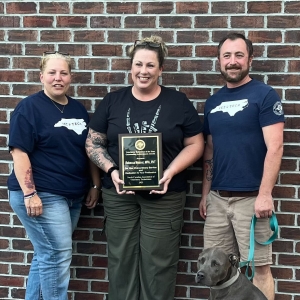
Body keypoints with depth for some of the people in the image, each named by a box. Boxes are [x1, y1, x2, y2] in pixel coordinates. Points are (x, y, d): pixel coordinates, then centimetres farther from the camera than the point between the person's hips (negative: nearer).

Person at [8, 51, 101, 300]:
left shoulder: (78, 109, 12)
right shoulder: (30, 107, -8)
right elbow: (19, 152, -14)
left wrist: (95, 185, 11)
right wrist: (29, 193, -20)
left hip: (73, 196, 7)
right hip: (42, 196, -7)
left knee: (47, 255, 14)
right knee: (58, 256, -6)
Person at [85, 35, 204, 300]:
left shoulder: (178, 102, 2)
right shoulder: (112, 101, 5)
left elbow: (195, 144, 2)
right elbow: (93, 143, 6)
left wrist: (171, 172, -13)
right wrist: (111, 170, -11)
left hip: (165, 196, -1)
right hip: (119, 194, 2)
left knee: (158, 262, 3)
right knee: (121, 259, 8)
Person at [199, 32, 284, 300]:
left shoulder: (264, 95, -6)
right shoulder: (213, 102, 12)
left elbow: (275, 148, -12)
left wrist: (265, 194, -18)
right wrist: (205, 194, 13)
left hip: (250, 198, -6)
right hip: (217, 198, 6)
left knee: (259, 267, 1)